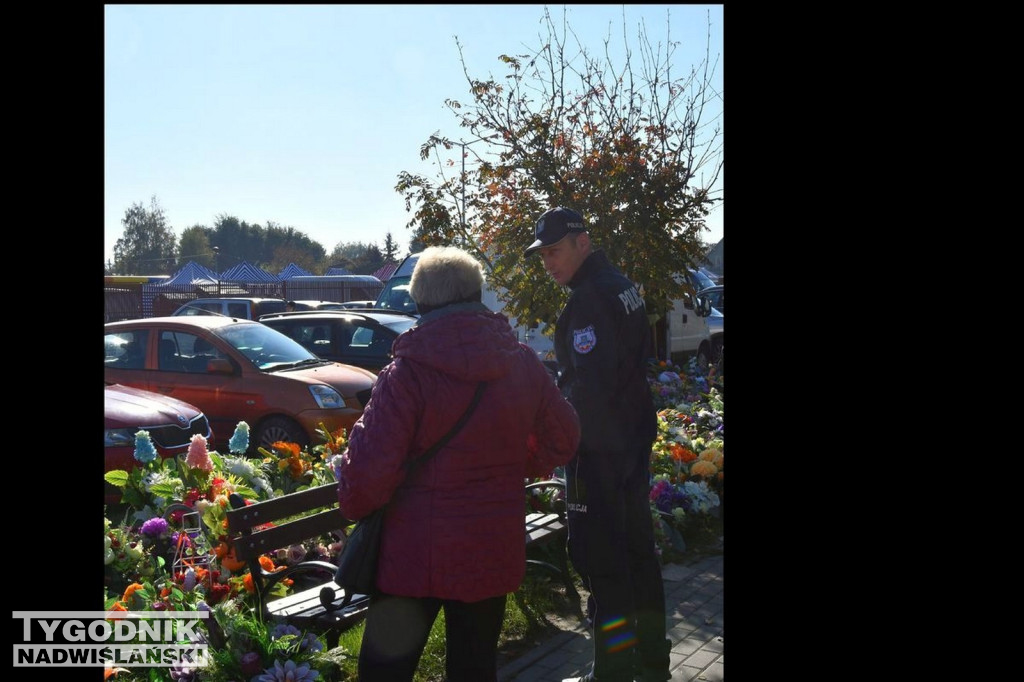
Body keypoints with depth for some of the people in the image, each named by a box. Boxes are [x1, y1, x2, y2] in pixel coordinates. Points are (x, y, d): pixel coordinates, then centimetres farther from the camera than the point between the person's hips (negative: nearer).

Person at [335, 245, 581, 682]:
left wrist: (353, 506, 1)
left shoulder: (407, 373, -17)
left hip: (415, 555, -4)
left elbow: (370, 468, -19)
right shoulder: (523, 363, -2)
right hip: (495, 552, 5)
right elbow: (562, 438, 10)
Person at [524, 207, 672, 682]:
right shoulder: (621, 286, 11)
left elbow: (590, 383, -24)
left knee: (601, 559, -3)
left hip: (597, 449, -10)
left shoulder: (587, 299, -18)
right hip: (635, 439, 10)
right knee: (637, 549, 17)